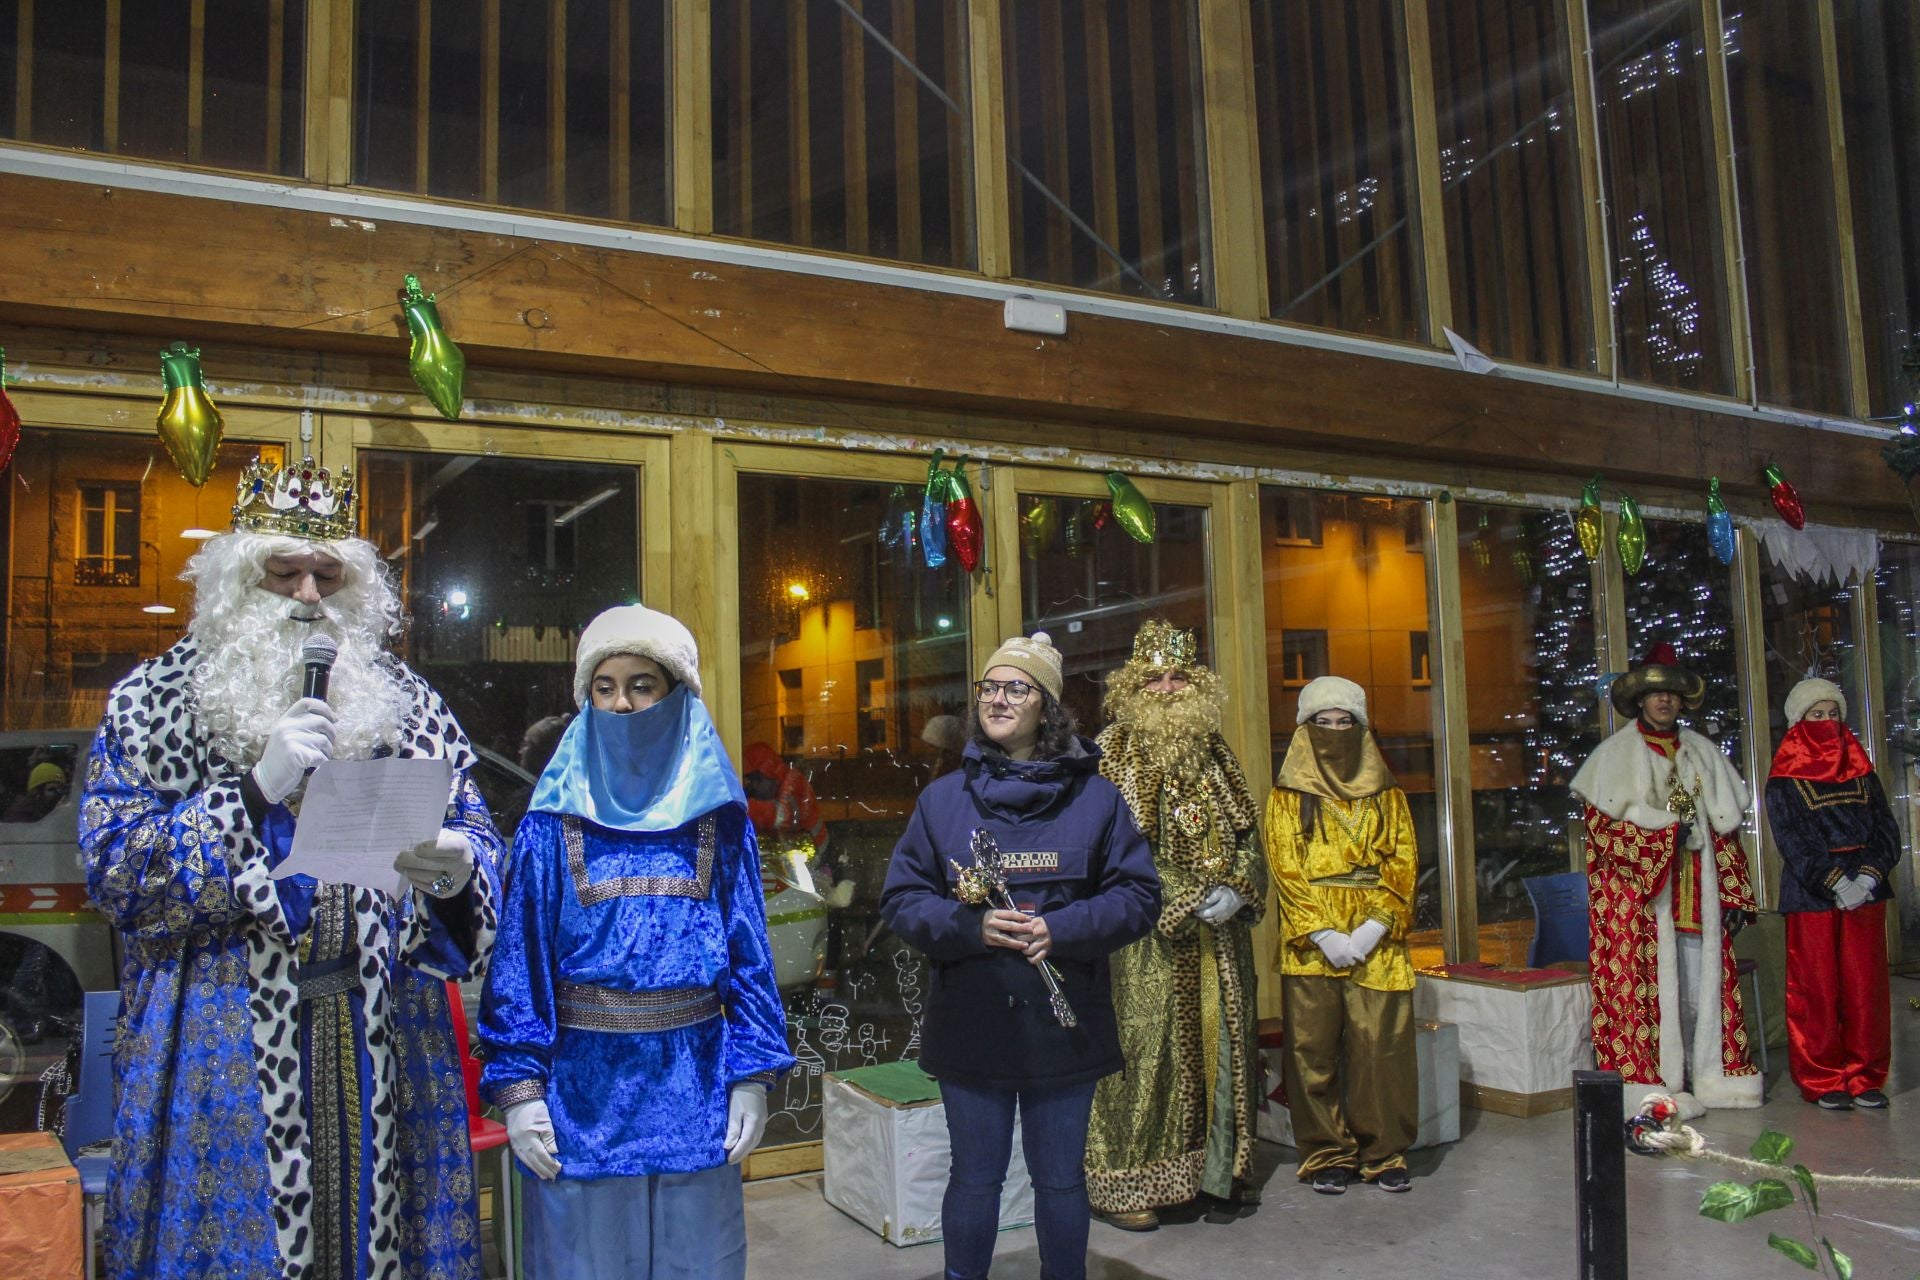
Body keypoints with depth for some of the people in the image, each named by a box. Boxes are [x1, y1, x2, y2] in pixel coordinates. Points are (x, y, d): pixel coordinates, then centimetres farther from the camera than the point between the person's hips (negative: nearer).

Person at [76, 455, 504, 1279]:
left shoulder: (408, 704, 9)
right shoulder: (151, 704, 4)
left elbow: (476, 833, 10)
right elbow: (111, 866, -4)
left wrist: (455, 870, -14)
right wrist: (255, 791, -16)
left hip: (382, 1041, 2)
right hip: (220, 1048, -2)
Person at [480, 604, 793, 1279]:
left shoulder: (717, 819, 1)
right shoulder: (552, 824, -2)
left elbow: (747, 949, 2)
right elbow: (521, 954, -3)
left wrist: (752, 1075, -2)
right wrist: (519, 1086, -7)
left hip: (692, 1081, 1)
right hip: (584, 1082, -1)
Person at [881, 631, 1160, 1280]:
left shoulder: (1095, 798, 1)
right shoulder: (942, 799, 3)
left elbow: (1138, 896, -1)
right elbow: (901, 899, 2)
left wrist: (1061, 930, -17)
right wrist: (969, 927, -16)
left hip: (1064, 1026, 0)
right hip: (969, 1026, 0)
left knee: (1061, 1179, 14)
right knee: (974, 1179, 13)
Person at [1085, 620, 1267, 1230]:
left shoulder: (1214, 751, 12)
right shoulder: (1116, 752, -3)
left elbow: (1247, 832, 12)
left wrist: (1237, 891, -6)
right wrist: (1191, 899, -15)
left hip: (1219, 938, 5)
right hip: (1151, 938, -5)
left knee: (1220, 1046, 8)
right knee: (1147, 1049, -3)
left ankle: (1219, 1174, 20)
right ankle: (1127, 1185, 8)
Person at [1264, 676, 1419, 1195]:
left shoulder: (1386, 794, 12)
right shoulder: (1288, 796, 8)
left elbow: (1402, 864, 5)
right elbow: (1284, 868, -1)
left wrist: (1375, 925, -9)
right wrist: (1322, 933, -11)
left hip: (1377, 943, 1)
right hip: (1310, 944, -1)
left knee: (1382, 1049, -1)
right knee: (1314, 1051, 1)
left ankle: (1385, 1153, 13)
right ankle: (1327, 1156, 12)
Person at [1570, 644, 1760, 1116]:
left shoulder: (1700, 751, 16)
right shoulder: (1618, 752, 3)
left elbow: (1725, 827, 15)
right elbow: (1601, 821, -7)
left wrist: (1734, 894, 9)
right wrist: (1666, 828, -14)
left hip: (1696, 893, 4)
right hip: (1640, 891, -4)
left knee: (1701, 983, 3)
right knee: (1649, 983, -6)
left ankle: (1706, 1076, 12)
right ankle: (1652, 1084, -2)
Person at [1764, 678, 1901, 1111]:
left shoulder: (1861, 771, 11)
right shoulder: (1784, 780, 0)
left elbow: (1888, 832, 5)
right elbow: (1791, 843, -7)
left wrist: (1867, 878, -11)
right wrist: (1836, 884, -16)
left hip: (1866, 892, 3)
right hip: (1812, 896, -3)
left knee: (1866, 988, 3)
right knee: (1817, 993, 0)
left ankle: (1865, 1079, 13)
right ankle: (1823, 1081, 8)